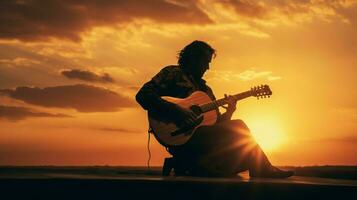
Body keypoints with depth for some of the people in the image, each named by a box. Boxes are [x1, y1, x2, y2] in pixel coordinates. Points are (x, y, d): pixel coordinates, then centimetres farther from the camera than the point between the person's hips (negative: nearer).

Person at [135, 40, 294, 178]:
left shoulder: (206, 89, 27)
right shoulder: (173, 73, 5)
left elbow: (216, 122, 24)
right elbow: (143, 95, -9)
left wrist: (228, 112, 2)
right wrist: (175, 111, -20)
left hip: (205, 138, 8)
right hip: (182, 138, -8)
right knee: (239, 127, -17)